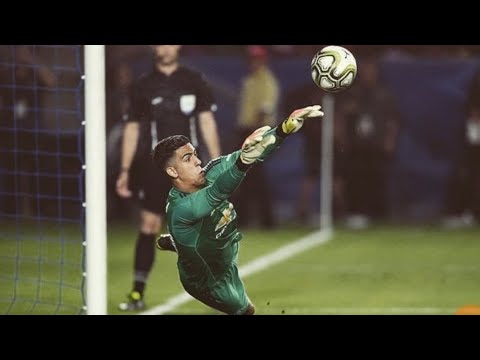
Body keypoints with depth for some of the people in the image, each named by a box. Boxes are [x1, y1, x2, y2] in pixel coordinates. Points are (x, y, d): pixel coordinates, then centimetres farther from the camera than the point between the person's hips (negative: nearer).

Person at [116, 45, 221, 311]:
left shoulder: (195, 82, 5)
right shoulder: (142, 87, 4)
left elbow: (207, 122, 4)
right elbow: (132, 129, 7)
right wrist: (125, 170, 1)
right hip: (155, 166, 0)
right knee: (148, 226, -5)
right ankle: (137, 293, -1)